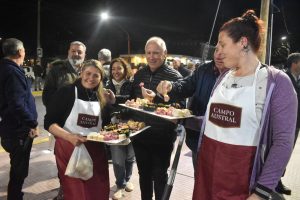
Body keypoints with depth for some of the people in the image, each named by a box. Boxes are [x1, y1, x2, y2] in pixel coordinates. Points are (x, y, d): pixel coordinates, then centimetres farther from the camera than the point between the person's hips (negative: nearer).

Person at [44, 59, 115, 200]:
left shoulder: (102, 97, 6)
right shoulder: (66, 92, -8)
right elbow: (49, 122, -10)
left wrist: (112, 104, 0)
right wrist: (70, 137, -25)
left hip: (96, 150, 4)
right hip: (69, 148, -4)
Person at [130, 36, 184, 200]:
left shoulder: (174, 76, -12)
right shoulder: (139, 75, 6)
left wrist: (156, 99, -29)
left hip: (162, 137, -5)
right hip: (140, 134, 5)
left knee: (159, 176, 12)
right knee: (144, 174, 21)